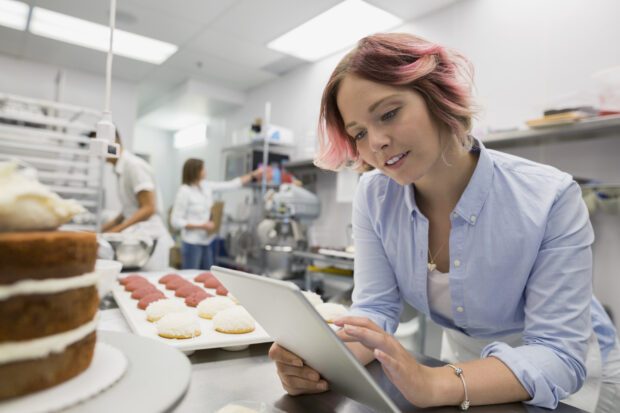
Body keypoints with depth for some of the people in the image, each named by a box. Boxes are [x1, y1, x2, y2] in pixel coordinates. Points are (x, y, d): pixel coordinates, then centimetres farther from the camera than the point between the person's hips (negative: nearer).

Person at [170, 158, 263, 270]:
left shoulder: (206, 186, 4)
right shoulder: (184, 191, -14)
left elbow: (230, 185, 9)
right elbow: (175, 221, -14)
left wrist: (253, 175, 9)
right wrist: (202, 226, -17)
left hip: (209, 240, 7)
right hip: (193, 243, -6)